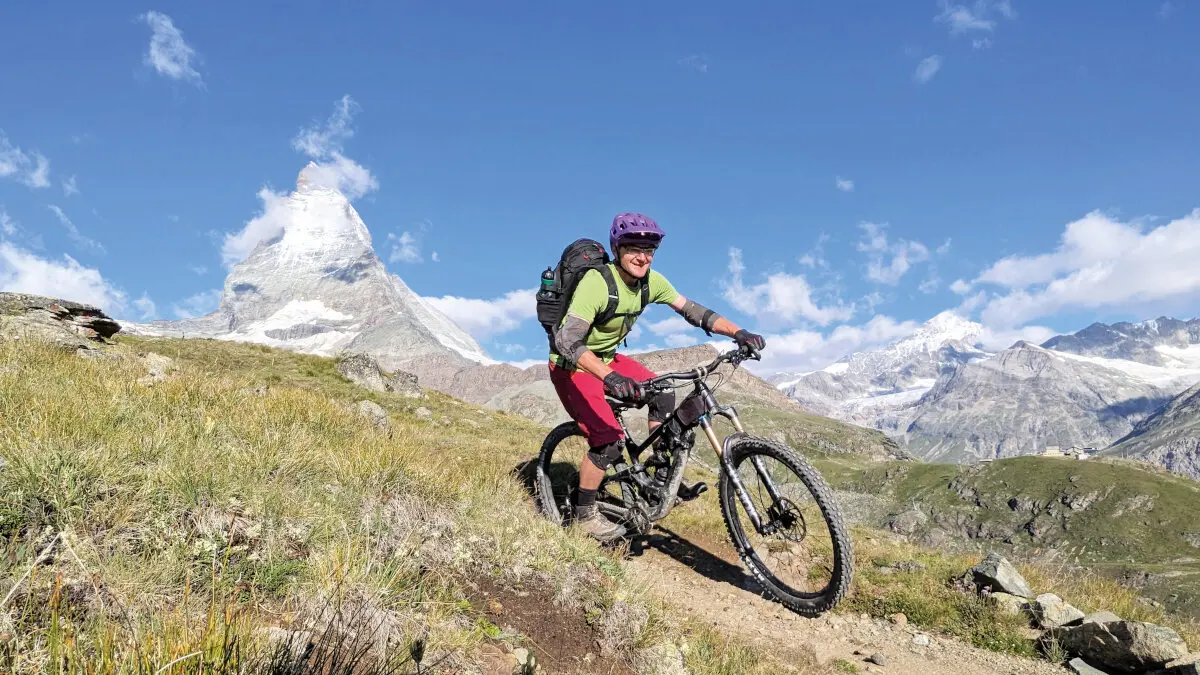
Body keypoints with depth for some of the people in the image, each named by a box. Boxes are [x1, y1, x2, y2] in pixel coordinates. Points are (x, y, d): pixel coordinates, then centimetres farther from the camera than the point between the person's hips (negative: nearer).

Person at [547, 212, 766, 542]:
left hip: (607, 357, 8)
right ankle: (584, 514, 3)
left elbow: (691, 309, -5)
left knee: (663, 396, -3)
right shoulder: (596, 283, -30)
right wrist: (609, 377, -54)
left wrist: (739, 333, -20)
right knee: (611, 439, -18)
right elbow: (567, 339, -40)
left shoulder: (651, 281, -9)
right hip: (573, 366, -7)